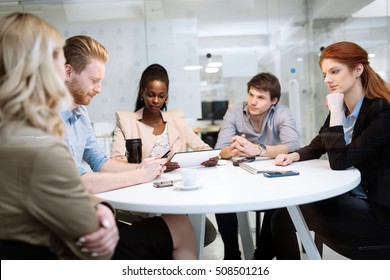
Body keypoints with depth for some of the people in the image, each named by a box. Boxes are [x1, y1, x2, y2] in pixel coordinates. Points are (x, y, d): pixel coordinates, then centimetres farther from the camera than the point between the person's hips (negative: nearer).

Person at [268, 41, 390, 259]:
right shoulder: (342, 109, 5)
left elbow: (339, 162, -25)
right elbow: (316, 147, 15)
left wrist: (335, 112, -22)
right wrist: (293, 156, -6)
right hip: (350, 198, 7)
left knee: (286, 213, -12)